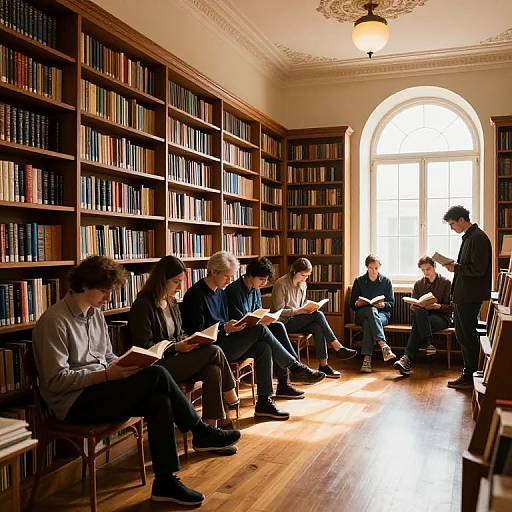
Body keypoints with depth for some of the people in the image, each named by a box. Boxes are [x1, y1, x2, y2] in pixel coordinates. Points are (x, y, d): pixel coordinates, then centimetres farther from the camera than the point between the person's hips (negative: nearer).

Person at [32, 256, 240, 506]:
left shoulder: (96, 314, 12)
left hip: (99, 390, 8)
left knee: (159, 401, -21)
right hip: (74, 403, -8)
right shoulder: (54, 321, -14)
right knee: (157, 375, -23)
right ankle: (200, 431, -6)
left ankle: (165, 482, -11)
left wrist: (126, 366, -5)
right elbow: (55, 380, -18)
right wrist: (106, 375, -24)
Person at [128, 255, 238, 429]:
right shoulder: (143, 305, -12)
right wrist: (176, 347, -19)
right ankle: (231, 398, 2)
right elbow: (144, 347, -14)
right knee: (214, 351, -19)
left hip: (175, 358, 8)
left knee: (214, 371, -22)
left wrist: (190, 340, 0)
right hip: (157, 366, -8)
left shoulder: (171, 302, 15)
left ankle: (211, 426, -18)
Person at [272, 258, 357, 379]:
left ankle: (323, 365, -26)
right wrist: (299, 311, -23)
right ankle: (338, 348, -20)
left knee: (318, 327, -26)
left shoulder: (303, 284, 11)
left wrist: (308, 309, -3)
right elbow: (278, 311, -14)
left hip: (298, 320, 7)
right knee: (318, 315, -25)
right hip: (284, 322, -7)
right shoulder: (281, 284, -13)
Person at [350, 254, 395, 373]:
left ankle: (367, 358, -48)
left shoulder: (386, 281, 10)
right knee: (372, 310, -39)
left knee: (368, 323, -37)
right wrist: (358, 303, -17)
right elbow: (352, 304, 8)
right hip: (362, 314, 0)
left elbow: (391, 303, 7)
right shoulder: (359, 281, 9)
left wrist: (383, 305, -16)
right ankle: (384, 346, -54)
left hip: (382, 313, 0)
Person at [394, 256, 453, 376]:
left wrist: (437, 306, -19)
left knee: (417, 325, -35)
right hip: (421, 315, 3)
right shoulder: (418, 284, 17)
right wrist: (413, 306, -9)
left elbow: (451, 307, -1)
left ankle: (408, 358, -39)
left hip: (442, 317, -3)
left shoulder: (445, 282, 4)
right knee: (418, 312, -36)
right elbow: (413, 307, 15)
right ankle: (429, 343, -44)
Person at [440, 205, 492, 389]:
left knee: (467, 336, -2)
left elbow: (478, 269, -22)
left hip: (470, 296, -10)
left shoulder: (478, 238, -16)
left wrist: (456, 267, -14)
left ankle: (470, 377, 9)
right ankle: (469, 372, 27)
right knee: (462, 332, 16)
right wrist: (455, 266, 6)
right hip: (463, 295, 10)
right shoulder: (469, 237, 15)